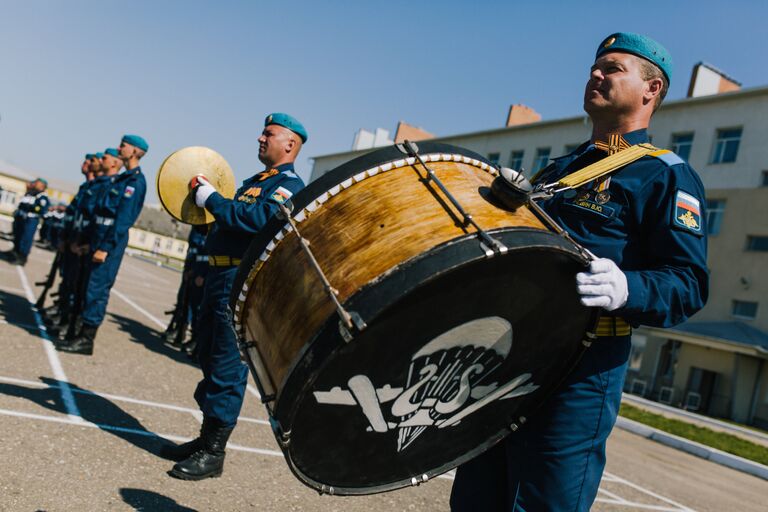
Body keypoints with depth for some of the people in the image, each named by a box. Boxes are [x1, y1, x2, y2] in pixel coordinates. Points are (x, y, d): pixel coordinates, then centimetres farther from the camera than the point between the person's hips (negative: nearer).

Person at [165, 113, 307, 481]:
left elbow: (259, 219, -25)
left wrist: (212, 199, -15)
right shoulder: (254, 182, 21)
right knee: (208, 359, 15)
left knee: (228, 368, -4)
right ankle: (205, 439, 28)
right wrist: (207, 196, 11)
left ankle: (213, 453, 6)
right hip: (219, 276, 10)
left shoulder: (290, 185, -9)